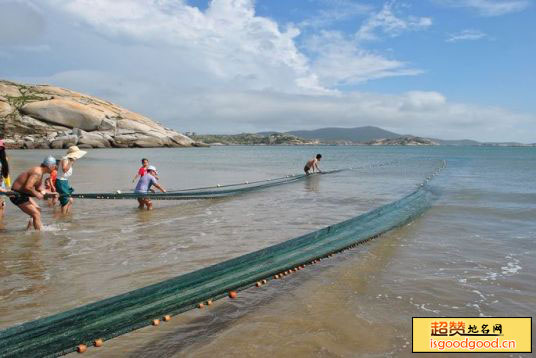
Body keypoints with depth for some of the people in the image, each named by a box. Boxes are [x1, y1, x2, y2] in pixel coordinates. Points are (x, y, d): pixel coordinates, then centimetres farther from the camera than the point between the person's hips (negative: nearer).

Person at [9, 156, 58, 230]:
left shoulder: (40, 173, 11)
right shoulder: (37, 172, -22)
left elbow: (40, 189, 18)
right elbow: (28, 187, -31)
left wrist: (52, 193, 10)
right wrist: (37, 194, -18)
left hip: (22, 194, 11)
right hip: (17, 195, -11)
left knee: (37, 209, 22)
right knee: (36, 214, -11)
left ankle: (29, 229, 28)